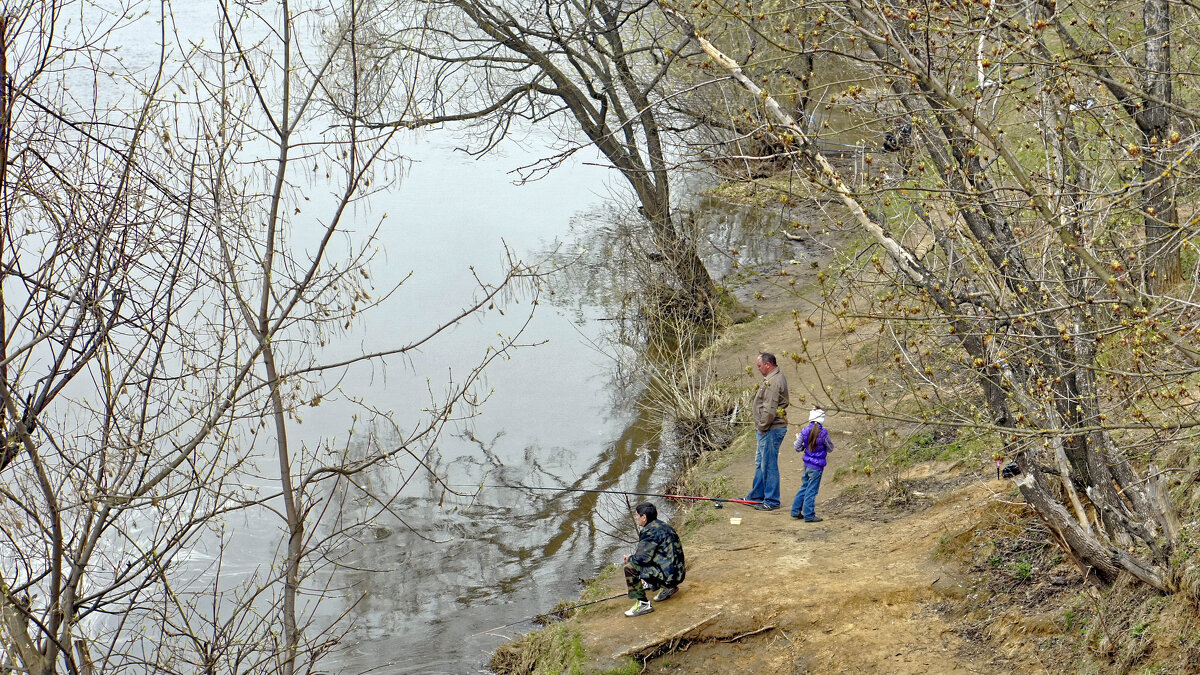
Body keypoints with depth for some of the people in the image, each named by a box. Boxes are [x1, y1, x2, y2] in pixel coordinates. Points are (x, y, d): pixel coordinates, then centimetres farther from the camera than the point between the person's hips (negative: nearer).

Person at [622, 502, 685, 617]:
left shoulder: (650, 531, -16)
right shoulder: (662, 526, 14)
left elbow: (642, 558, -19)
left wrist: (629, 559, 2)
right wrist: (633, 556, 15)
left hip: (668, 576, -10)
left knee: (630, 567, -12)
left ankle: (643, 604, -10)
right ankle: (668, 588, 20)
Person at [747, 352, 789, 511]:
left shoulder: (773, 382, -22)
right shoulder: (775, 378, 13)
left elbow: (769, 409, -27)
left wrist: (762, 427, -15)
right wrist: (761, 427, 17)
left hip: (771, 430, -11)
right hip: (768, 430, 11)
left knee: (769, 465, -3)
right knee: (761, 463, 20)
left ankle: (772, 501, 4)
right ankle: (756, 496, 31)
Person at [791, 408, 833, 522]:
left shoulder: (804, 431, -2)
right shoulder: (823, 433, -15)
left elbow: (798, 448, 5)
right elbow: (830, 448, -2)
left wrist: (798, 439, 25)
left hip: (807, 464, 5)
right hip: (817, 466, -5)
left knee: (804, 487, 19)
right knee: (811, 490, 0)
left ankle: (796, 511, 24)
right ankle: (809, 515, 6)